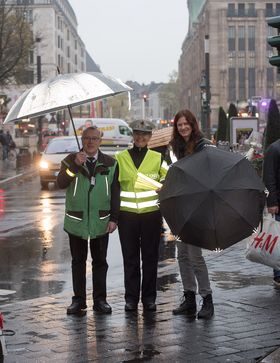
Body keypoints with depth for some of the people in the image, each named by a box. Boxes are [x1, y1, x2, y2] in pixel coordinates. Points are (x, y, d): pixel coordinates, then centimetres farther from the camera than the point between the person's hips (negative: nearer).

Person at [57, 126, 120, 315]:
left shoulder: (110, 163, 4)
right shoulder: (71, 160, 2)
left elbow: (115, 192, 4)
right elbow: (61, 183, -13)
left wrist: (114, 218, -3)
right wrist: (75, 165, -24)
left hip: (101, 220, 0)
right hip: (77, 221, 0)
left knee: (100, 261, 7)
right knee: (78, 261, 8)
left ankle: (100, 299, 14)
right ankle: (79, 299, 15)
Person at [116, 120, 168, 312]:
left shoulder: (158, 158, 6)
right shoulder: (120, 158, 7)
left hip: (151, 212, 0)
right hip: (127, 214, 0)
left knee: (150, 257, 5)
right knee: (130, 258, 4)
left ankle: (149, 298, 13)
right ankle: (131, 298, 12)